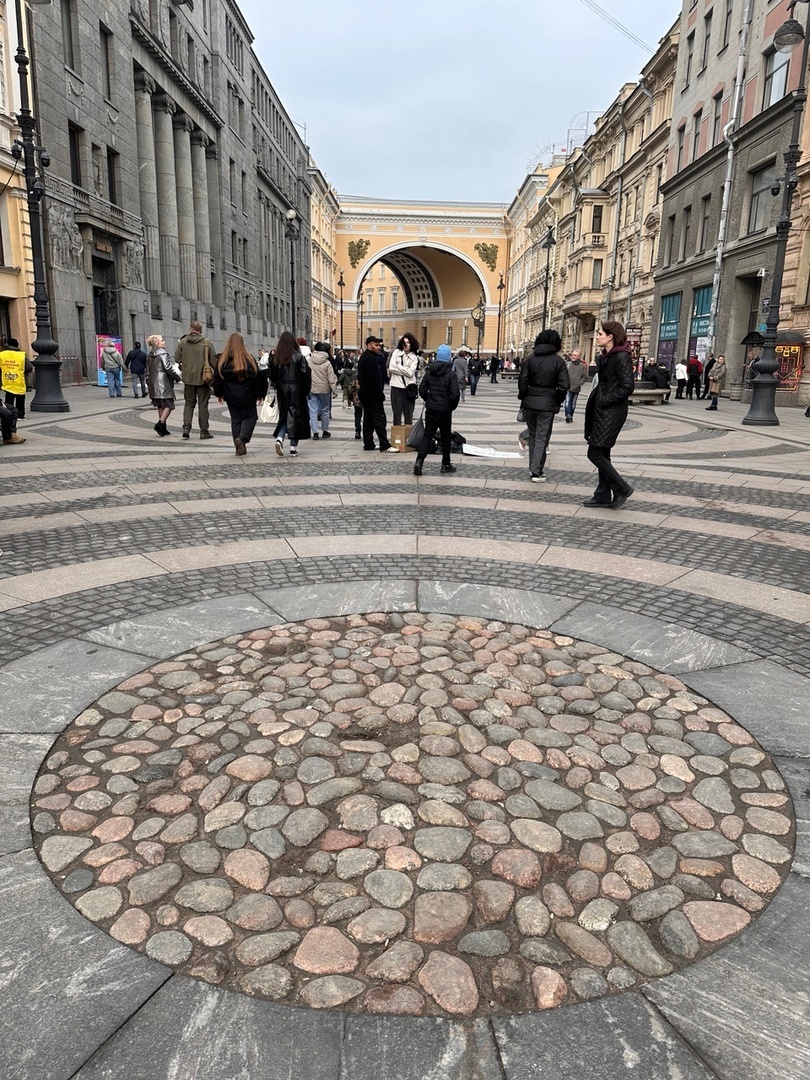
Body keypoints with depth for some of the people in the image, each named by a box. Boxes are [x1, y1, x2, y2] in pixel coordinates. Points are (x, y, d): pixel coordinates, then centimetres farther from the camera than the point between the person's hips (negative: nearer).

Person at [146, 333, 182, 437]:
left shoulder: (149, 356, 15)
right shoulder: (163, 354, -10)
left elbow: (147, 371, 19)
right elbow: (168, 368, -16)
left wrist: (149, 384, 24)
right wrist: (178, 377, -5)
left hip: (153, 383, 8)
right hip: (163, 383, -8)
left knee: (160, 406, 12)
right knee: (168, 405, -5)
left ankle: (163, 428, 13)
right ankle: (160, 423, -21)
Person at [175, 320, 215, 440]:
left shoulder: (183, 342, -1)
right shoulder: (206, 342, -7)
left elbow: (177, 359, 3)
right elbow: (214, 360, -6)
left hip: (188, 378, 2)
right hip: (203, 378, -2)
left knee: (189, 403, 14)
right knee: (203, 405, 5)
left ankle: (186, 427, -2)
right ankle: (204, 431, 7)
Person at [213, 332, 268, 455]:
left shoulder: (222, 360, -2)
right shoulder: (248, 359, -9)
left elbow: (217, 378, 2)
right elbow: (257, 376, -6)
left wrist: (219, 394, 13)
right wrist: (260, 394, 4)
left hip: (230, 396, 3)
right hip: (247, 396, -3)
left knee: (235, 419, 11)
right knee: (250, 417, 10)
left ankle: (239, 447, 9)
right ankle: (242, 438, -14)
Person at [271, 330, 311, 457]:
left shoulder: (276, 358, 0)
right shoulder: (298, 357, -9)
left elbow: (272, 376, 5)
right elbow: (306, 375, -11)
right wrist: (307, 389, -1)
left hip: (282, 391, 3)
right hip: (296, 391, -3)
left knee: (284, 416, 15)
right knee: (296, 416, 4)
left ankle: (279, 438, -9)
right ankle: (293, 448, 4)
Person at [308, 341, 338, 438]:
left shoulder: (309, 361, -5)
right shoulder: (327, 363, -10)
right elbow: (331, 378, -7)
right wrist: (334, 390, 1)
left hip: (311, 389, 1)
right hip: (324, 389, -1)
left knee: (313, 411, 4)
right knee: (325, 410, 13)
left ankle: (315, 432, 1)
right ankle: (325, 431, 21)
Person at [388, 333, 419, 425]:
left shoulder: (414, 357, 3)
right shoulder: (396, 352, 4)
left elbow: (410, 373, -9)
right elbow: (391, 368, -5)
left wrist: (398, 366, -6)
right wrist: (404, 371, -7)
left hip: (408, 386, 0)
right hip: (396, 386, 0)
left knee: (408, 413, 5)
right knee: (397, 412, 3)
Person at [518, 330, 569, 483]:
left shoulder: (531, 359, 1)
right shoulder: (558, 361, -5)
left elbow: (522, 380, -2)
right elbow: (564, 385, -8)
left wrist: (523, 397, 10)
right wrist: (558, 402, 6)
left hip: (529, 402, 3)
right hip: (547, 404, -2)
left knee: (532, 435, 17)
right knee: (542, 437, 2)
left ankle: (533, 467, 23)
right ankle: (537, 472, -3)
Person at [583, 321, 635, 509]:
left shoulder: (622, 357, -15)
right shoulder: (605, 357, 12)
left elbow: (627, 387, -20)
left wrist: (605, 400, -16)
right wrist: (594, 399, 6)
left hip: (612, 412, -9)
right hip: (601, 410, 9)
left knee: (595, 453, -8)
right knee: (602, 454, 12)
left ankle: (622, 489, 3)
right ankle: (603, 495, 20)